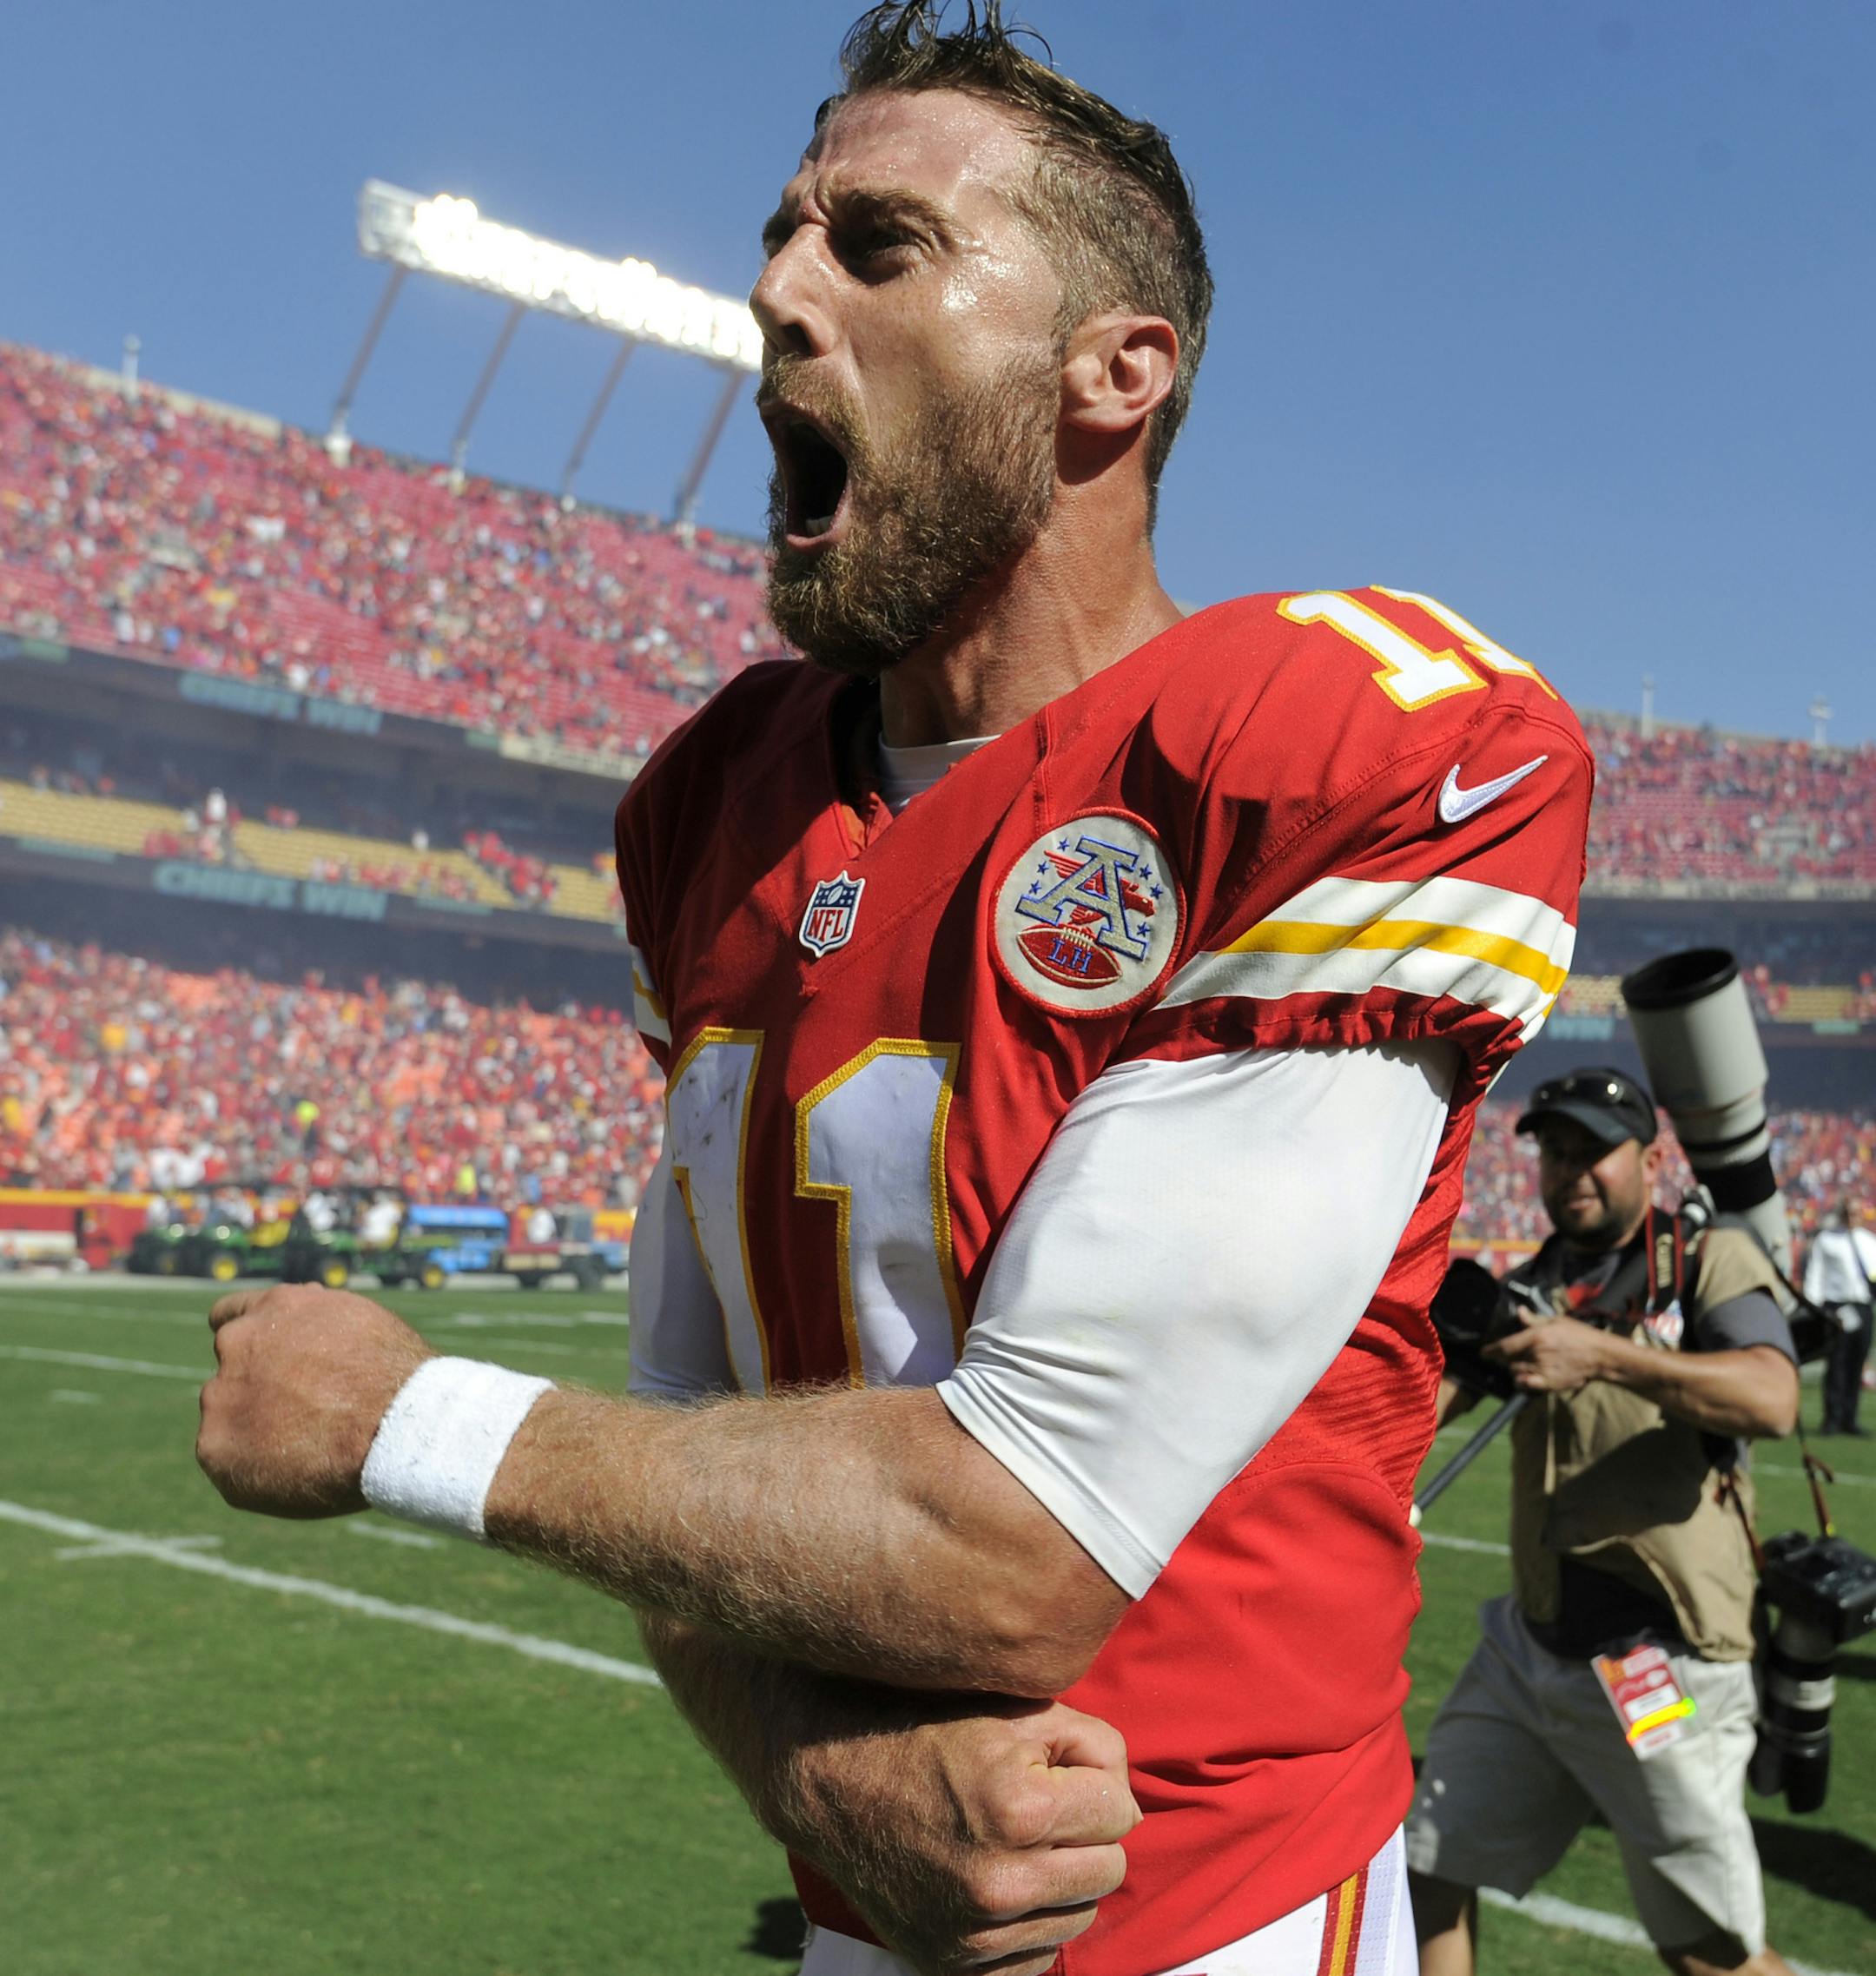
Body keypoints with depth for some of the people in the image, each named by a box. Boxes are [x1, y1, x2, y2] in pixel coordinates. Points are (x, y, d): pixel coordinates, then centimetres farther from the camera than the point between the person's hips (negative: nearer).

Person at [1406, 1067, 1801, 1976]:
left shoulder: (1710, 1261, -5)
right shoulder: (1523, 1291, 10)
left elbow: (1771, 1399, -24)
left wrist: (1602, 1355, -36)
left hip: (1665, 1674, -5)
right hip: (1530, 1650, 5)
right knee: (1429, 1872, 9)